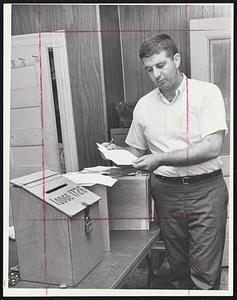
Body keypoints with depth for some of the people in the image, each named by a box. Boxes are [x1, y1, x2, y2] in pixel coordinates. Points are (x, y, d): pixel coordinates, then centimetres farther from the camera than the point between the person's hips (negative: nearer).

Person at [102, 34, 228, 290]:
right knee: (178, 269, 14)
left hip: (205, 189, -3)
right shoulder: (144, 105, 7)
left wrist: (161, 159, -19)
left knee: (205, 275, 1)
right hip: (166, 192, 4)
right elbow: (137, 150, 17)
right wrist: (117, 152, -5)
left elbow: (212, 147, -15)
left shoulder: (206, 93, -5)